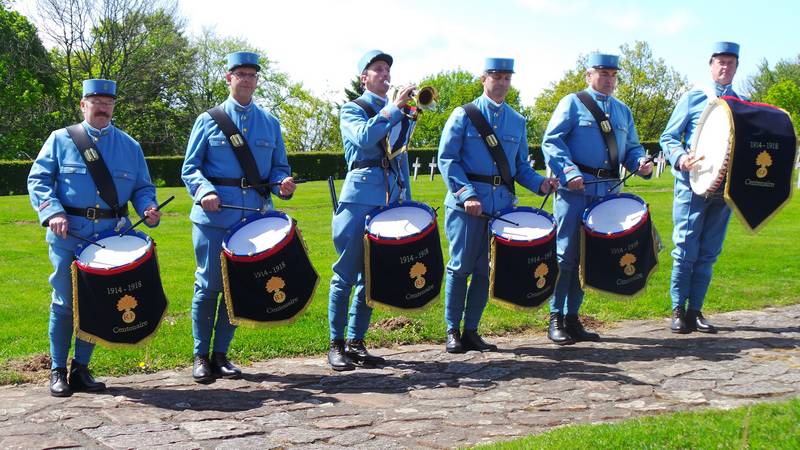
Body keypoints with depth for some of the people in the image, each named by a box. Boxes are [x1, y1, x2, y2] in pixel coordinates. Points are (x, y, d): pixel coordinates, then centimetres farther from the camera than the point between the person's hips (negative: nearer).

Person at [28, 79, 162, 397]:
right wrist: (52, 212, -15)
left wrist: (148, 208, -9)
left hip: (112, 236, 2)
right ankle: (58, 371, 14)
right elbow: (38, 179, 1)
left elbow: (142, 187, 13)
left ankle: (81, 368, 20)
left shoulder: (129, 146, 12)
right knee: (65, 302, 1)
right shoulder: (60, 140, 6)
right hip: (68, 236, -2)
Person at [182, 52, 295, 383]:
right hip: (215, 216, -3)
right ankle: (201, 356, 14)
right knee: (209, 285, 0)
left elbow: (279, 167, 15)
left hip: (255, 217, 3)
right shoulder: (208, 120, 6)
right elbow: (190, 168, 3)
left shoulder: (269, 123, 14)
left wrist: (283, 183, -8)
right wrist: (204, 192, -16)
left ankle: (221, 353, 21)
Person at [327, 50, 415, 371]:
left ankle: (356, 342, 16)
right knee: (347, 274, -3)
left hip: (390, 200, 6)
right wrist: (393, 108, -18)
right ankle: (336, 345, 4)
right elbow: (364, 138, -19)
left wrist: (406, 200, 17)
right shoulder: (352, 110, 3)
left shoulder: (398, 113, 20)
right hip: (359, 198, -6)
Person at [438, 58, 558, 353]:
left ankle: (471, 331, 17)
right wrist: (467, 195, -16)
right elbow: (447, 160, -5)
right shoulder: (464, 115, 1)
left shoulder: (517, 122, 14)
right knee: (460, 268, 0)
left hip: (502, 204, 4)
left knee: (486, 270, 7)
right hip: (466, 204, -4)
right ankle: (453, 332, 11)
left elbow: (520, 167, 18)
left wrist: (540, 184, -3)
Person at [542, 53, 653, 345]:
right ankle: (555, 320, 1)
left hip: (608, 191, 6)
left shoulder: (623, 111, 21)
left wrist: (640, 163, -2)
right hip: (575, 190, -6)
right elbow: (551, 141, -6)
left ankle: (572, 317, 16)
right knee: (566, 254, -6)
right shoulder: (573, 103, 3)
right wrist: (569, 172, -19)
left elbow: (631, 147, 22)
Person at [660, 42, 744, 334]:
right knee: (686, 250, -4)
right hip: (693, 185, -4)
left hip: (726, 188, 4)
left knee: (709, 253, 7)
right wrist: (680, 157, -16)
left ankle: (695, 311, 14)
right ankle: (678, 312, 5)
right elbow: (668, 138, 4)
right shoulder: (693, 99, 4)